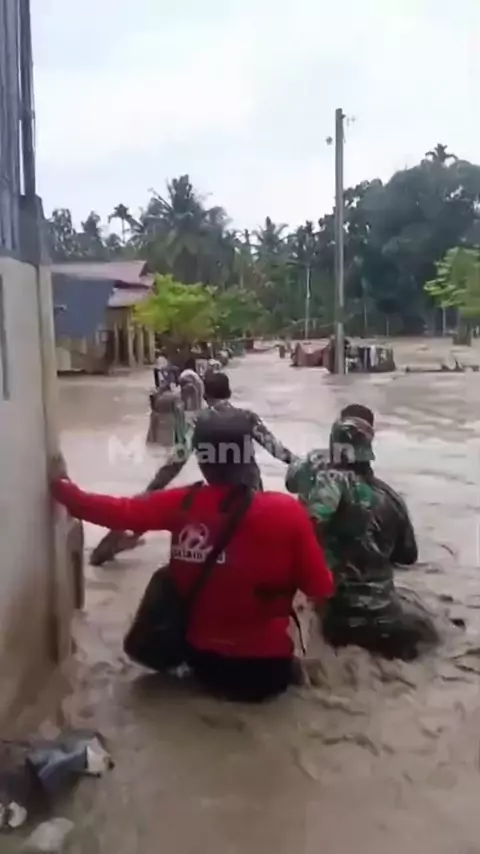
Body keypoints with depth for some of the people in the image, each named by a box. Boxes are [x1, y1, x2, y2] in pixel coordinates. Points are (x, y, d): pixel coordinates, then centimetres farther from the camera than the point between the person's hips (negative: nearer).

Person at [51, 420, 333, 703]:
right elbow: (319, 587, -15)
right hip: (265, 670, 1)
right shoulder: (286, 512, -22)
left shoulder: (183, 504, -16)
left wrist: (66, 493, 5)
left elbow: (124, 512, -9)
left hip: (205, 656, -1)